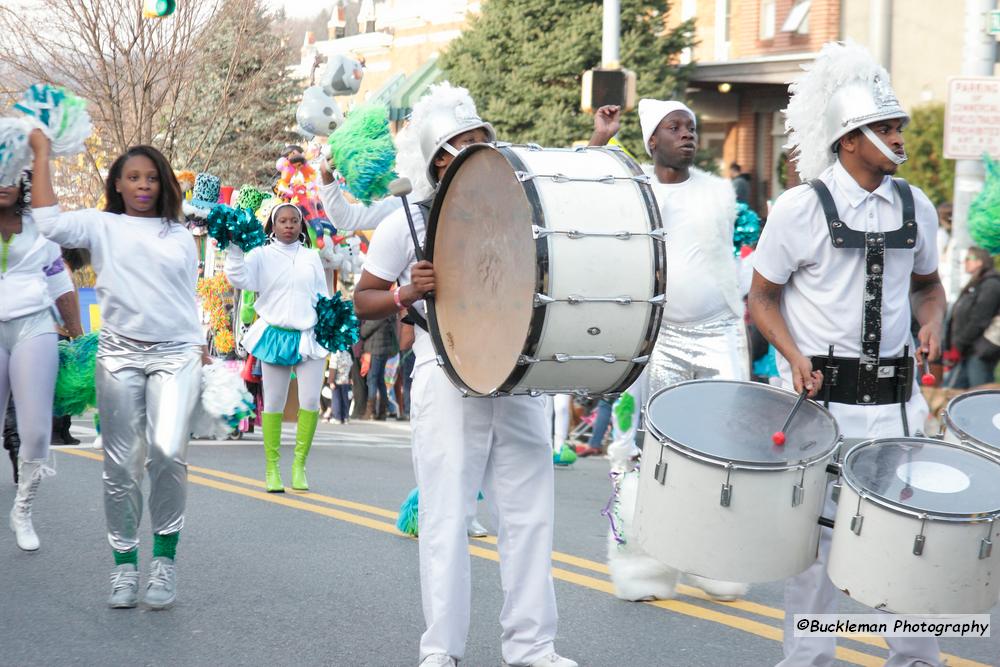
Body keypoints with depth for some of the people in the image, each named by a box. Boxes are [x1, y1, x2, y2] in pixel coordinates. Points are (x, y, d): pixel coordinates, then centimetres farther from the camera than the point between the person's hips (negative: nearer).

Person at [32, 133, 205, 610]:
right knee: (122, 465, -1)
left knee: (168, 451, -21)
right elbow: (49, 223, -8)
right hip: (119, 355, 0)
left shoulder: (180, 236, 16)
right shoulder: (102, 227, 9)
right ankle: (124, 563, 13)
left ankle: (165, 555, -6)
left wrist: (201, 353, 11)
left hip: (175, 355, 0)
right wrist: (41, 155, -3)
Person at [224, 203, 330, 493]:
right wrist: (234, 248, -17)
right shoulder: (262, 255, 5)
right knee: (273, 404, 2)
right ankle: (272, 468, 7)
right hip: (275, 335, -2)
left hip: (309, 336, 2)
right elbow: (239, 278, -9)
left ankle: (300, 464, 4)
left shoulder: (311, 257, 14)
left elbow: (323, 296, 18)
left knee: (310, 401, -7)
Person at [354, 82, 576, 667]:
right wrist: (407, 294, -16)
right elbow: (363, 301, 6)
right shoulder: (411, 222, 1)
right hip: (447, 376, -4)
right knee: (448, 517, 0)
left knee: (530, 511, 5)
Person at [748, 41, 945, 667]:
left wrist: (931, 325, -1)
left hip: (894, 395, 4)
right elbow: (763, 295, -1)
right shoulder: (800, 208, -7)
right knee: (814, 531, 4)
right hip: (820, 394, -4)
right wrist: (795, 356, -15)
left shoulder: (916, 206, 5)